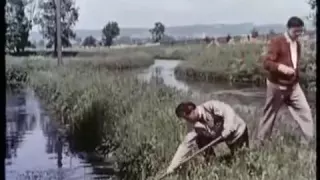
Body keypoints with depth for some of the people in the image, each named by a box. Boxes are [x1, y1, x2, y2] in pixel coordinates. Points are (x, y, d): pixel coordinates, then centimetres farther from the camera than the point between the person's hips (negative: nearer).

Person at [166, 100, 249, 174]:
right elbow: (186, 144, -15)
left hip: (237, 129, -5)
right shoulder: (193, 125, -14)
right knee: (200, 139, -10)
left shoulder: (211, 106, -31)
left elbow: (228, 111, -37)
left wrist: (226, 130, -50)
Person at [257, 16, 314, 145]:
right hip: (277, 85, -6)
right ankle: (260, 141, 23)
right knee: (270, 114, 7)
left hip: (293, 85, 6)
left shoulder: (297, 44, 9)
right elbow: (266, 63, -22)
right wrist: (281, 67, -37)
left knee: (304, 110, -5)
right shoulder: (276, 42, -15)